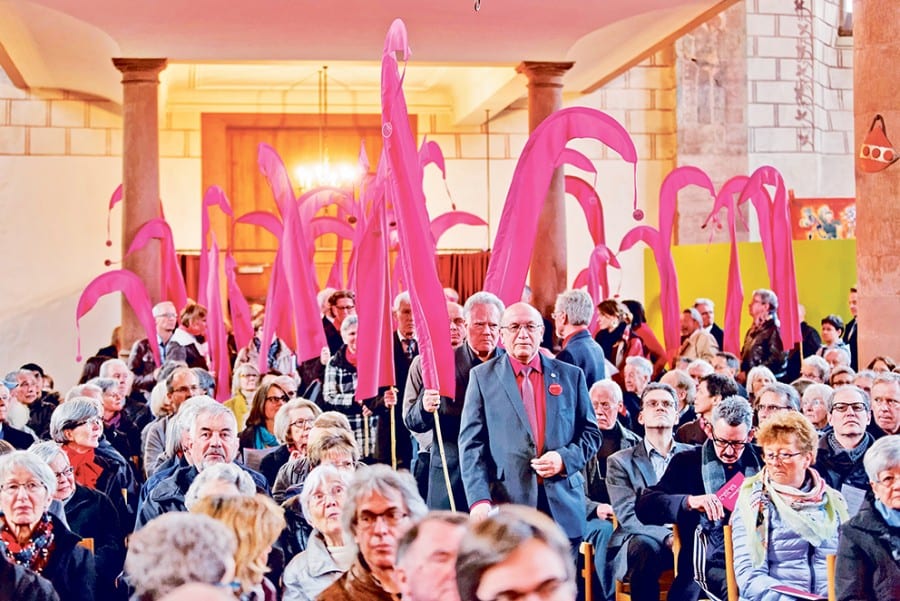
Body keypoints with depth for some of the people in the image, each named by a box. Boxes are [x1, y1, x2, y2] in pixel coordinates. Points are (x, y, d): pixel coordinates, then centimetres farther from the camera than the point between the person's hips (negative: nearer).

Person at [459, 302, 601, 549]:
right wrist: (479, 499, -11)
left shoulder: (571, 375, 12)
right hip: (507, 505, -2)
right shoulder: (482, 377, 7)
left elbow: (591, 433, 13)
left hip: (563, 507, 2)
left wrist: (564, 458, -7)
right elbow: (472, 443, 1)